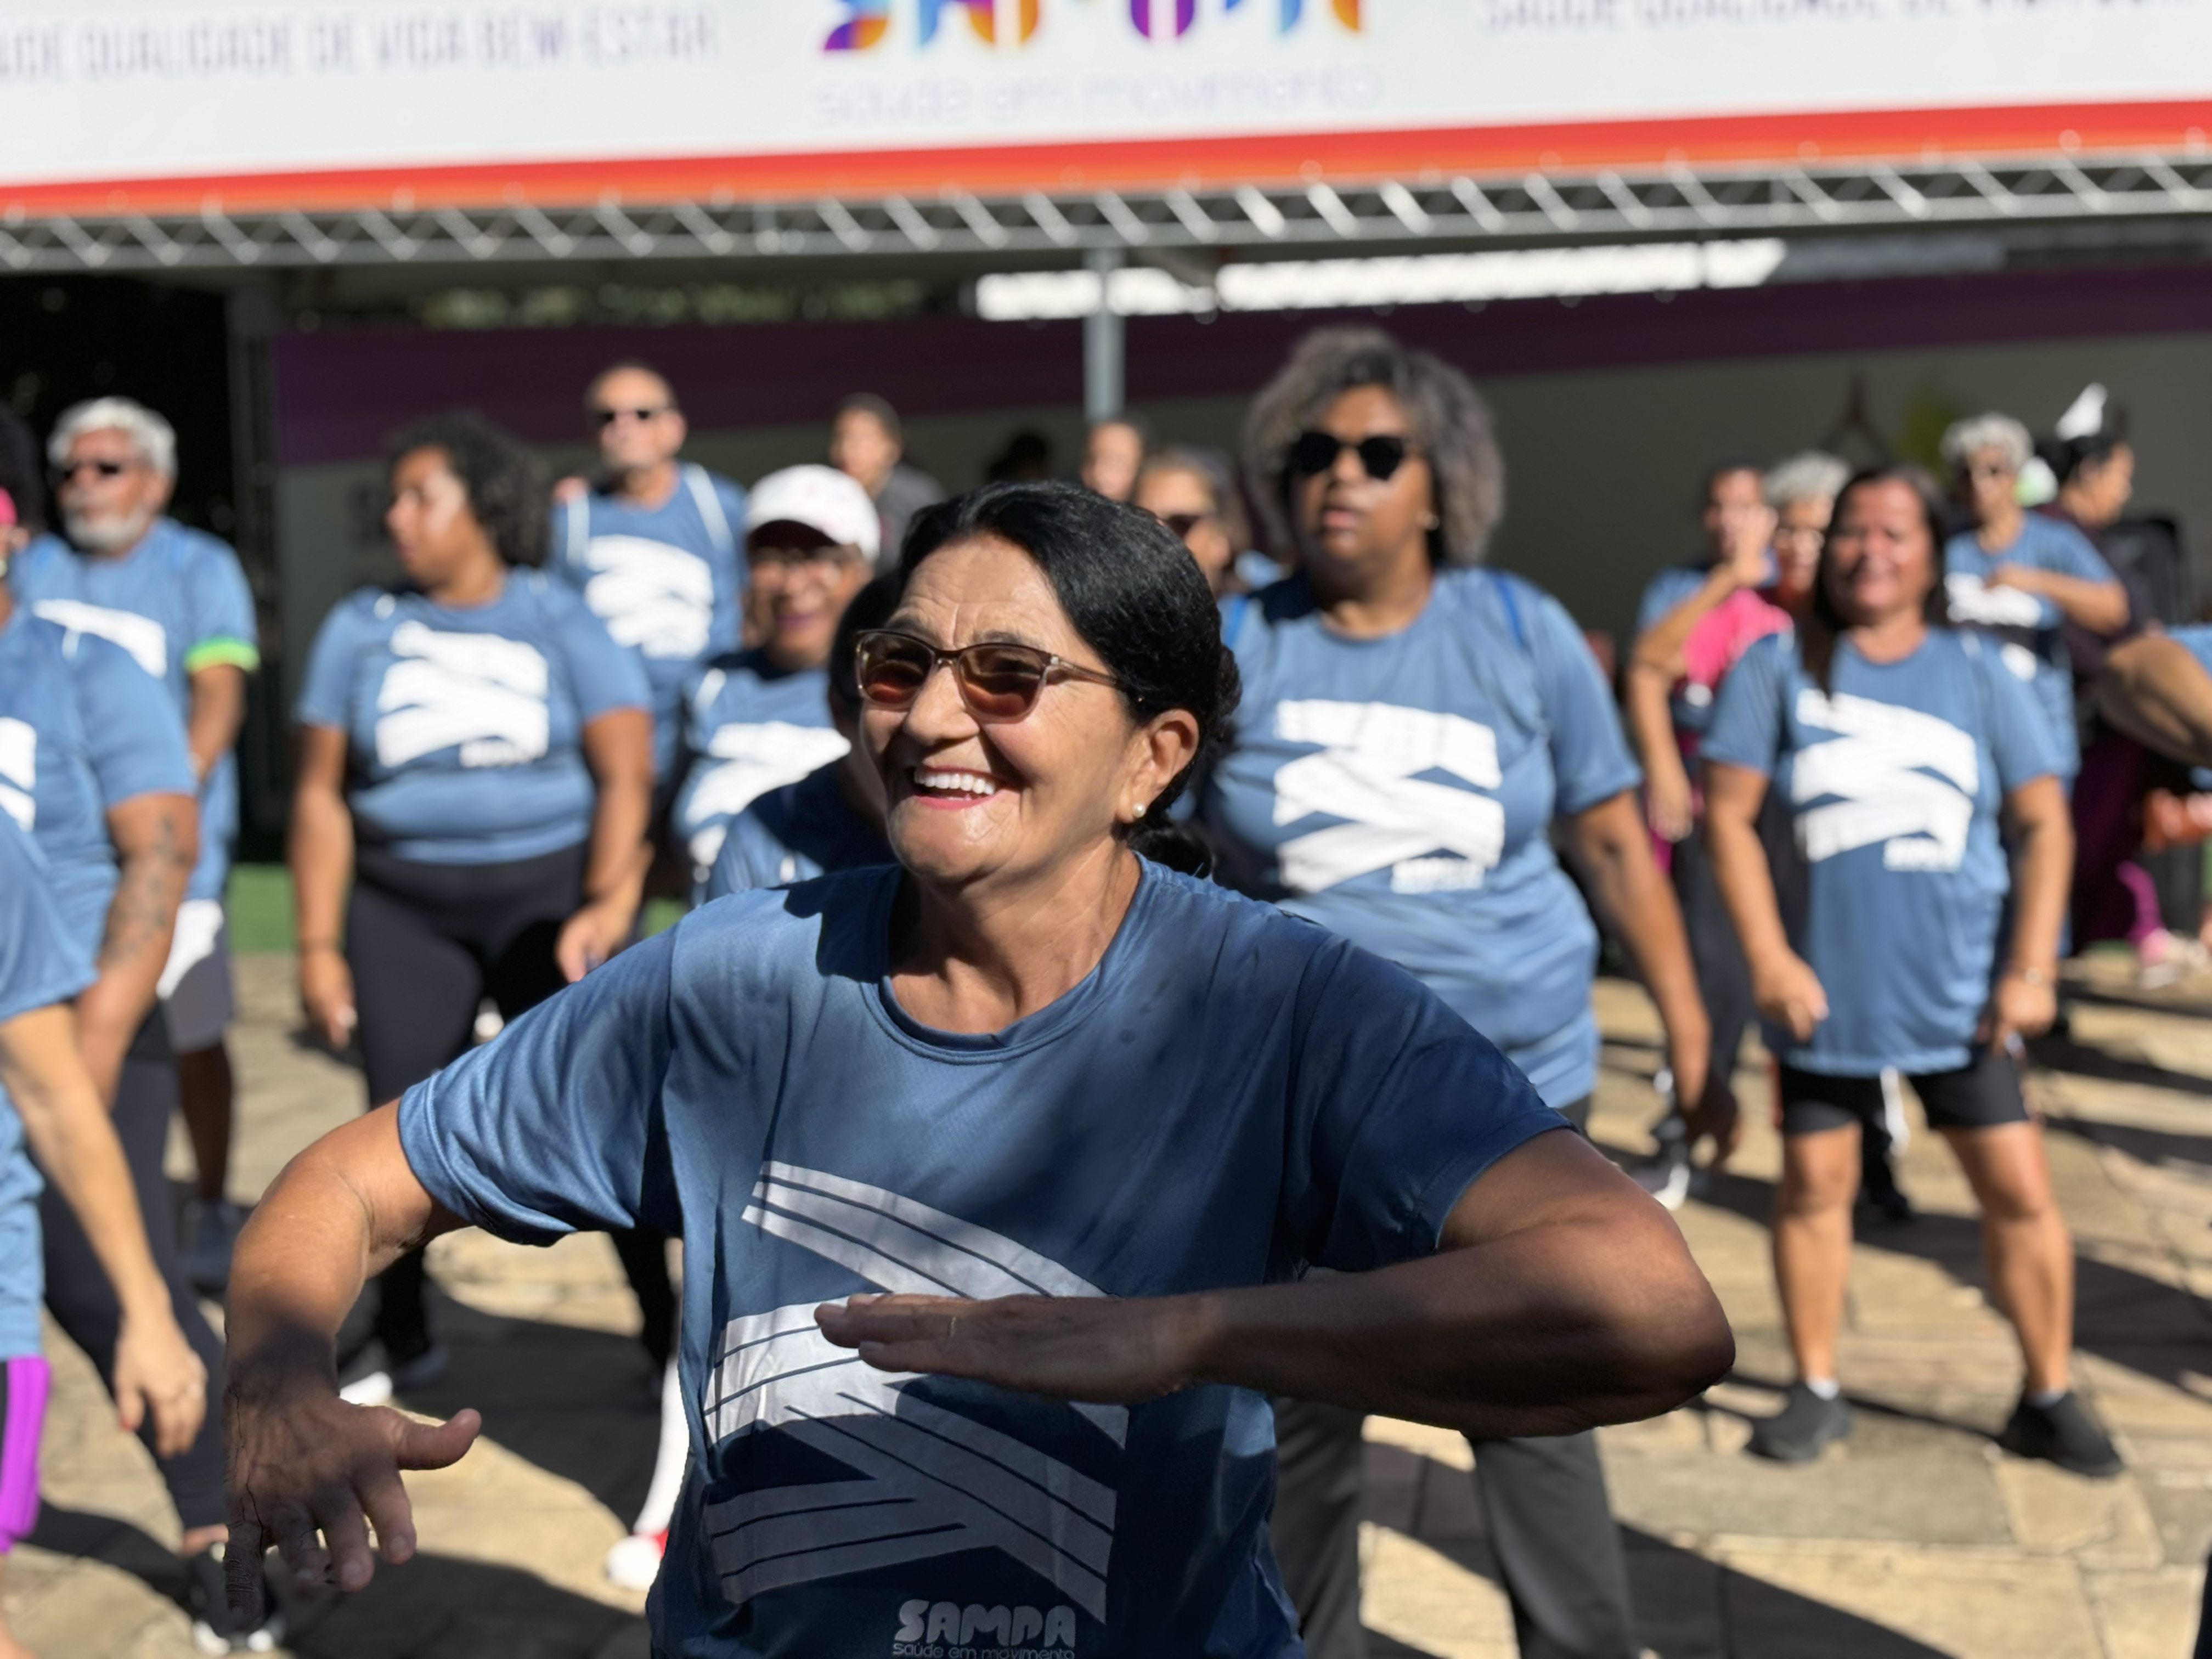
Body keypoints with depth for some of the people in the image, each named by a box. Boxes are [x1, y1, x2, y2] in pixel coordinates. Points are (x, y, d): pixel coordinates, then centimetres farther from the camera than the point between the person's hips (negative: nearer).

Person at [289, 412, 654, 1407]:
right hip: (403, 909, 3)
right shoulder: (361, 629, 5)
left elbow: (625, 775, -8)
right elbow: (322, 794, 5)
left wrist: (606, 907, -21)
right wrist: (318, 945, 1)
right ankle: (402, 1342, 20)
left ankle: (666, 1327, 4)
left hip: (547, 891, -2)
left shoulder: (559, 623, -2)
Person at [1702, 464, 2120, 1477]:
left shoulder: (1978, 673, 3)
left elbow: (2042, 822, 3)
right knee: (1814, 1180, 7)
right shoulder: (1780, 667, 0)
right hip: (1823, 985, 0)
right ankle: (1816, 1391, 22)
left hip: (1962, 988, 1)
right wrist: (1769, 958, -12)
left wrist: (2032, 969, -6)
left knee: (2019, 1187, 2)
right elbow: (1728, 812, -5)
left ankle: (2048, 1398, 17)